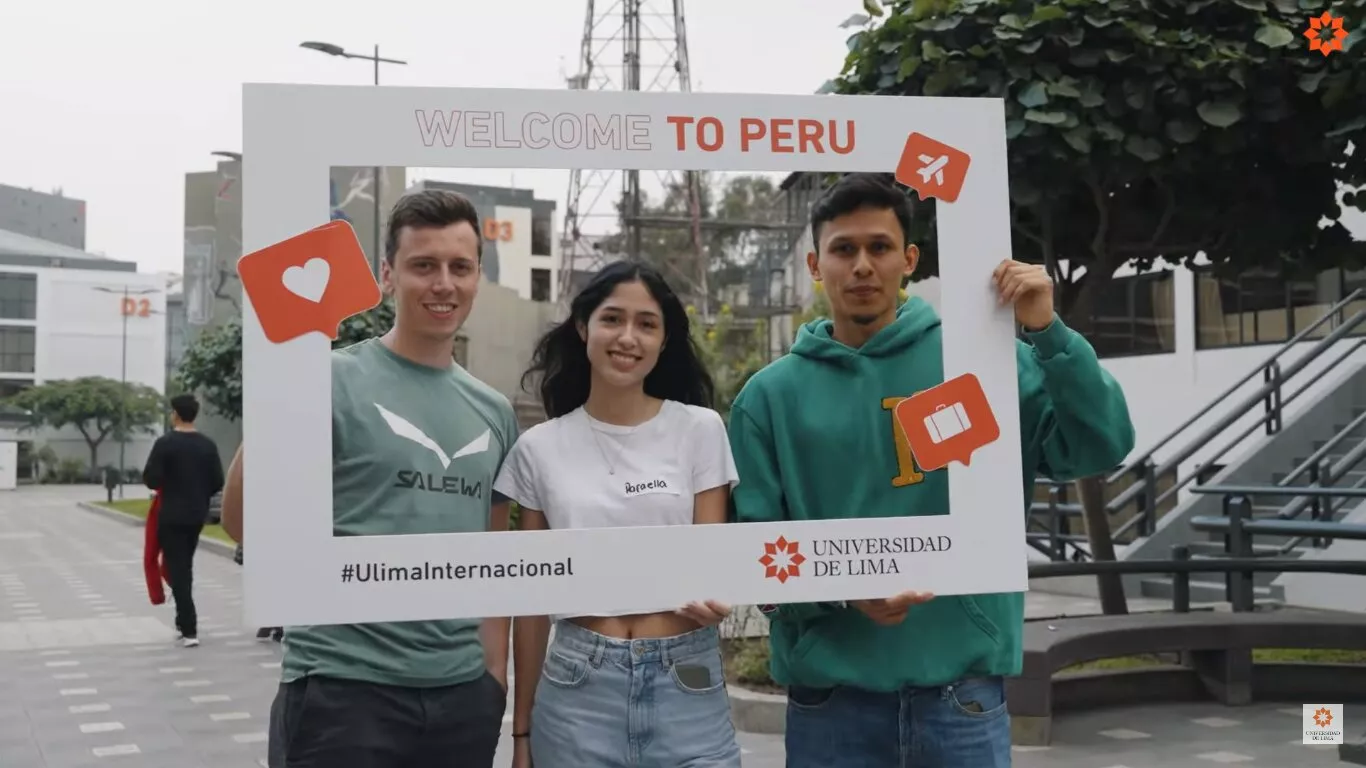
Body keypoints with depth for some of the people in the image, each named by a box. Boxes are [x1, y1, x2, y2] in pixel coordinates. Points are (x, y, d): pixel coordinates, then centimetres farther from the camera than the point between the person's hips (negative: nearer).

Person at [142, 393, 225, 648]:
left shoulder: (165, 443, -12)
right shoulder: (208, 444, 3)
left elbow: (150, 479, -15)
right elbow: (217, 482, 3)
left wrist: (165, 484, 7)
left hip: (172, 515, -5)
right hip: (197, 515, 5)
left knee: (176, 570, -4)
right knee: (185, 568, 20)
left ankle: (189, 630, -11)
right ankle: (183, 623, 24)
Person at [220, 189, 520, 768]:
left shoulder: (494, 412, 10)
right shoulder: (334, 381, -5)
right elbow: (242, 520, -9)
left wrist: (495, 672, 9)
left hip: (463, 696, 5)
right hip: (343, 689, -5)